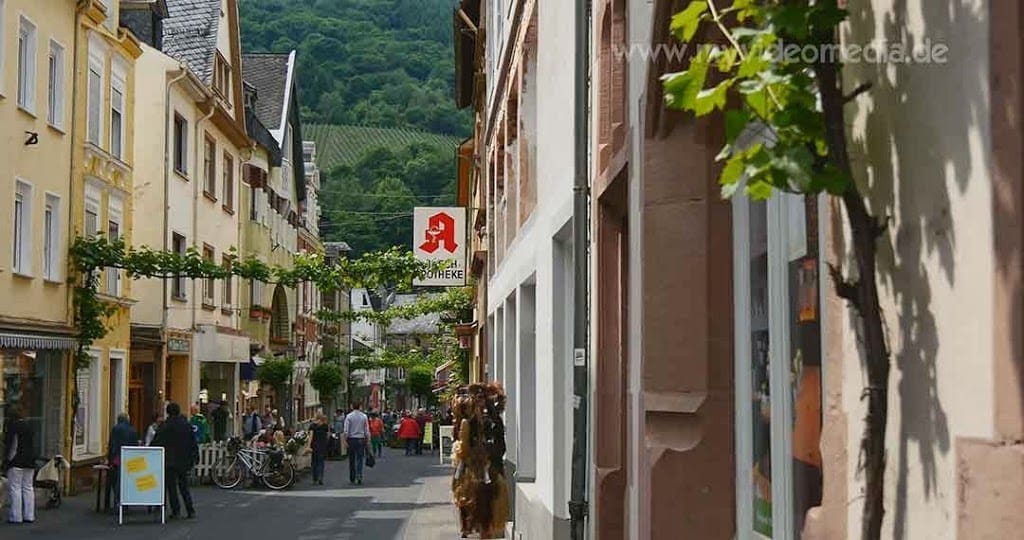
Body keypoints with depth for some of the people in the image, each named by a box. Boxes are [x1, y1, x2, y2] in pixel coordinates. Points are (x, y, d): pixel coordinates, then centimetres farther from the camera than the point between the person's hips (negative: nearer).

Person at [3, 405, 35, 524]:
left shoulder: (12, 426, -11)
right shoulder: (29, 426, 13)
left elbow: (10, 445, -13)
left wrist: (5, 460, -6)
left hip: (16, 462, -8)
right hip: (30, 462, 8)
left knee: (15, 488, -3)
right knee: (28, 488, 10)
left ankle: (16, 517, -4)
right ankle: (29, 516, 11)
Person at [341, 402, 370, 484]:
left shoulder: (349, 416, -6)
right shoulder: (364, 416, -1)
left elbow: (345, 430, -9)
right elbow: (367, 430, 1)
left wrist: (345, 440, -2)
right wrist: (367, 440, 9)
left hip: (351, 439, -1)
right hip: (361, 439, 1)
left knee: (352, 459, 9)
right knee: (360, 459, 2)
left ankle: (352, 478, 15)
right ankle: (359, 477, -13)